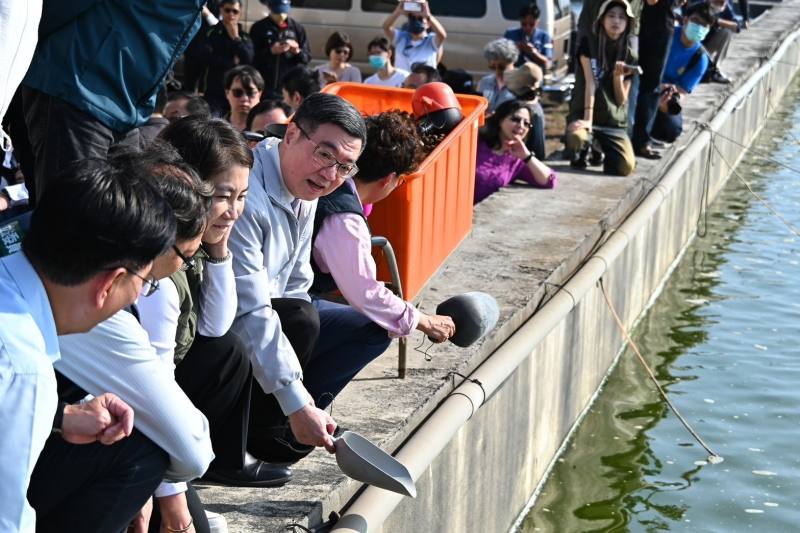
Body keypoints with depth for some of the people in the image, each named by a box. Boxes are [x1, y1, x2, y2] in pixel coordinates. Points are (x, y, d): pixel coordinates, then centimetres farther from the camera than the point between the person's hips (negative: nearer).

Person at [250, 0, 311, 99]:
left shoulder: (297, 28, 8)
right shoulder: (258, 28, 3)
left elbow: (307, 57, 8)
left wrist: (297, 51, -13)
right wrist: (270, 51, -16)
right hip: (265, 87, -1)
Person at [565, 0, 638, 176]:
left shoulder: (630, 56, 5)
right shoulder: (588, 45, -2)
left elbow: (621, 100, 2)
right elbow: (590, 82, -13)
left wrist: (618, 76, -17)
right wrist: (587, 119, -23)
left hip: (614, 121, 3)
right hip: (583, 113, -3)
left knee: (625, 167, -23)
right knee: (576, 139, -40)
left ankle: (599, 149, 15)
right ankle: (584, 150, 2)